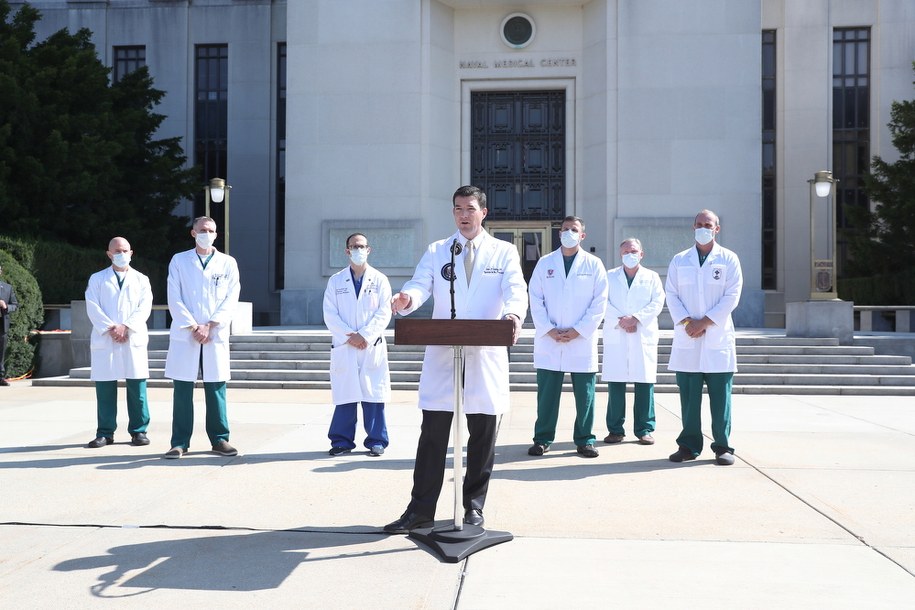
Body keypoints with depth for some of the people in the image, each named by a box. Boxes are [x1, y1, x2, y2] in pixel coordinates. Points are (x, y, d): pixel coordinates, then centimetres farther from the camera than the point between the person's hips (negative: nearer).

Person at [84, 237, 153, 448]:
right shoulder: (97, 279, 13)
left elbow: (145, 307, 1)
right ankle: (105, 433, 8)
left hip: (134, 339, 0)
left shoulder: (141, 279, 14)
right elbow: (93, 307, 1)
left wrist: (125, 326, -13)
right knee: (105, 387, 0)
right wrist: (110, 328, -12)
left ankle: (139, 431, 5)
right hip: (104, 340, 0)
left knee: (137, 386, -2)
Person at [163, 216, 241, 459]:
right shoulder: (179, 260, 9)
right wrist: (193, 327, -8)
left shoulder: (228, 263, 9)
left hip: (216, 335, 0)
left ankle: (219, 439, 10)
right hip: (184, 334, 0)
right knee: (182, 389, 0)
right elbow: (174, 299, 2)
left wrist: (209, 326, -9)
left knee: (216, 388, 2)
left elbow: (231, 300, 2)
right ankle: (180, 442, 6)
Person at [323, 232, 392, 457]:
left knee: (373, 395, 0)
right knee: (345, 396, 2)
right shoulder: (335, 281, 10)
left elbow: (384, 313, 0)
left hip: (372, 346, -1)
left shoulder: (379, 280, 8)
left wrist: (365, 336, -11)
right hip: (343, 347, 1)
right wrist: (349, 336, -10)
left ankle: (376, 441, 7)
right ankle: (342, 441, 11)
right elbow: (330, 315, 3)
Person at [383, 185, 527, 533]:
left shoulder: (504, 252, 8)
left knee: (483, 435, 7)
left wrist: (513, 314, -31)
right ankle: (421, 510, 8)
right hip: (442, 355, 1)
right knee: (432, 433, 1)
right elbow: (421, 284, -3)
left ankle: (474, 506, 21)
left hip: (486, 357, 0)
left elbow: (516, 291, -7)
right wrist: (406, 298, -28)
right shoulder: (437, 251, 12)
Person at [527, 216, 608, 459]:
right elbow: (536, 300, 3)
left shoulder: (594, 265, 5)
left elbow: (599, 303, 0)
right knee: (546, 393, 3)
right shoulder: (545, 263, 9)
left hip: (582, 341, -1)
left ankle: (584, 440, 13)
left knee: (584, 395, 3)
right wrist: (549, 330, -8)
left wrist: (577, 331, -8)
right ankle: (542, 439, 12)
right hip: (548, 341, 1)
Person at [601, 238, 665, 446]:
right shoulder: (610, 277, 14)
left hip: (644, 336, 0)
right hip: (616, 337, 0)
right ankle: (616, 430, 5)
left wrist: (636, 318, -12)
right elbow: (604, 302, 1)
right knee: (615, 383, -1)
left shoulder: (652, 277, 14)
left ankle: (644, 430, 4)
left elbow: (657, 302, 1)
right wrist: (620, 321, -13)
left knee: (645, 383, -2)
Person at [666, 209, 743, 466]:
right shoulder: (679, 260, 12)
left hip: (718, 337, -2)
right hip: (686, 339, 2)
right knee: (689, 396, 3)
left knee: (720, 396, -1)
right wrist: (686, 321, -9)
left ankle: (723, 446, 8)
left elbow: (732, 296, -2)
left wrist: (705, 322, -10)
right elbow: (671, 295, 7)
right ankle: (689, 445, 11)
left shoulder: (729, 259, 6)